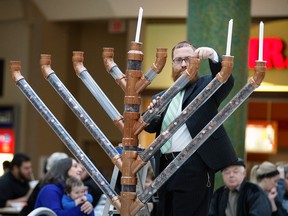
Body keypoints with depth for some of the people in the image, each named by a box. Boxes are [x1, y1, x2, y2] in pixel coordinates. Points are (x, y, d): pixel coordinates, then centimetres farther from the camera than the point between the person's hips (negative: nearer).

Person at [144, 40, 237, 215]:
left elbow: (226, 81, -12)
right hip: (165, 167, 6)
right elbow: (150, 127, 11)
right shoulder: (161, 97, 22)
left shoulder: (206, 86, 9)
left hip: (194, 166, -6)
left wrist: (213, 56, -28)